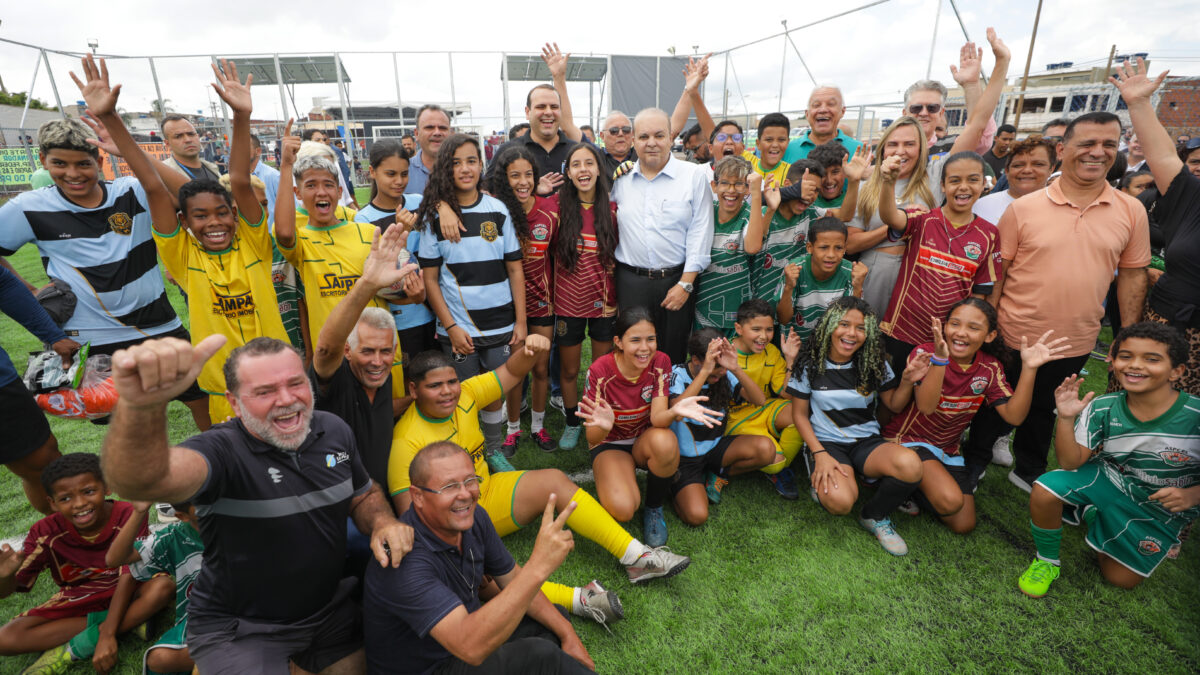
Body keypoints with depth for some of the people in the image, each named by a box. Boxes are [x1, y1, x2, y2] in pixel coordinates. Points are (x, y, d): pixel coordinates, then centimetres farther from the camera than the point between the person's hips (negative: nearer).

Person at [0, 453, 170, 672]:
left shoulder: (127, 516, -22)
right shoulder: (47, 532, -13)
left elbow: (128, 576, -23)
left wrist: (107, 635, -29)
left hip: (122, 594, -3)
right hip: (75, 600, 3)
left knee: (162, 586, -34)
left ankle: (72, 650, -20)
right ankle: (129, 622, -17)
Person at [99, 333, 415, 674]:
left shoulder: (335, 430, -8)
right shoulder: (222, 451, -25)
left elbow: (364, 494, 5)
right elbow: (143, 481, -46)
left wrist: (382, 521, -16)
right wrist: (141, 405, -65)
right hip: (237, 629, -4)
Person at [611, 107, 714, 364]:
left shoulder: (694, 175, 0)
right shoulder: (619, 178, 8)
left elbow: (700, 233, -3)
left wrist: (685, 284, -8)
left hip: (676, 281, -1)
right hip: (630, 282, 2)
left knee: (673, 356, 8)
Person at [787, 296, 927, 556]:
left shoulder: (875, 363, 1)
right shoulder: (810, 364, -6)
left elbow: (894, 405, 11)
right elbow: (800, 414, -1)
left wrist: (907, 381, -10)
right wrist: (819, 454, -13)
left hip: (867, 442, 3)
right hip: (827, 442, -3)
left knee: (910, 465, -32)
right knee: (840, 502, -33)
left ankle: (874, 516, -1)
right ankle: (822, 481, 8)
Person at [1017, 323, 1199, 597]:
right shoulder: (1102, 409, -17)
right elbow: (1071, 463, -19)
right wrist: (1066, 418, -31)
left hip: (1160, 510, 0)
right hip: (1106, 480, 0)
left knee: (1120, 580, 6)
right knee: (1045, 490, -30)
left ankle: (1093, 516, 31)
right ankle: (1047, 561, -3)